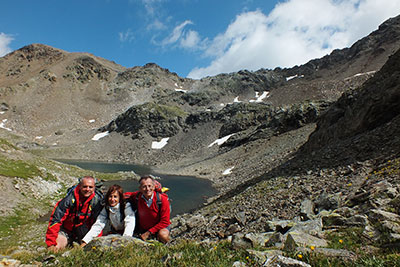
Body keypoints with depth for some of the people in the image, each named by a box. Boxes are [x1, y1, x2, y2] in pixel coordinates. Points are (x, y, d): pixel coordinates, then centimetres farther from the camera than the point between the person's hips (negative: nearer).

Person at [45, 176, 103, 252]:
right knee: (57, 247, -21)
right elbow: (55, 220, -19)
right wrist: (51, 243, -20)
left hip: (85, 232, 1)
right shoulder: (70, 199, -22)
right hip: (67, 230, -1)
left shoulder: (97, 200, -18)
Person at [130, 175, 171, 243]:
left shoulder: (163, 199, -24)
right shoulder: (136, 196, -15)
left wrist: (149, 232, -21)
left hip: (160, 227, -4)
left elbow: (165, 222, -20)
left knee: (163, 236, -33)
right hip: (142, 229, 5)